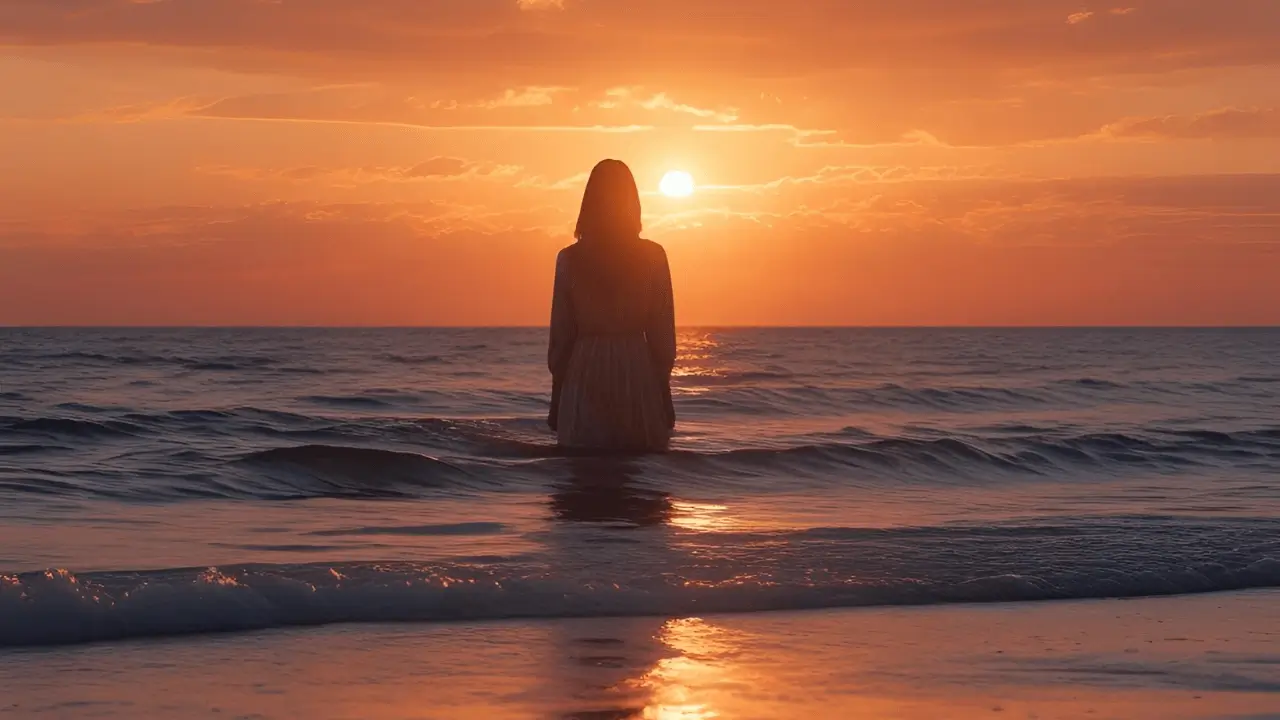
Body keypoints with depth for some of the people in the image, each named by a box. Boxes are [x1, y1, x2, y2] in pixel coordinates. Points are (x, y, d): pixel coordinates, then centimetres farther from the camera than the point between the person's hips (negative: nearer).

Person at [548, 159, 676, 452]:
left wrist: (556, 394, 11)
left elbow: (561, 332, 3)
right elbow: (662, 332, 2)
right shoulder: (652, 256, -1)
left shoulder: (570, 258, -1)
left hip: (585, 374, 0)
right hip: (637, 370, 0)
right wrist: (663, 383, 12)